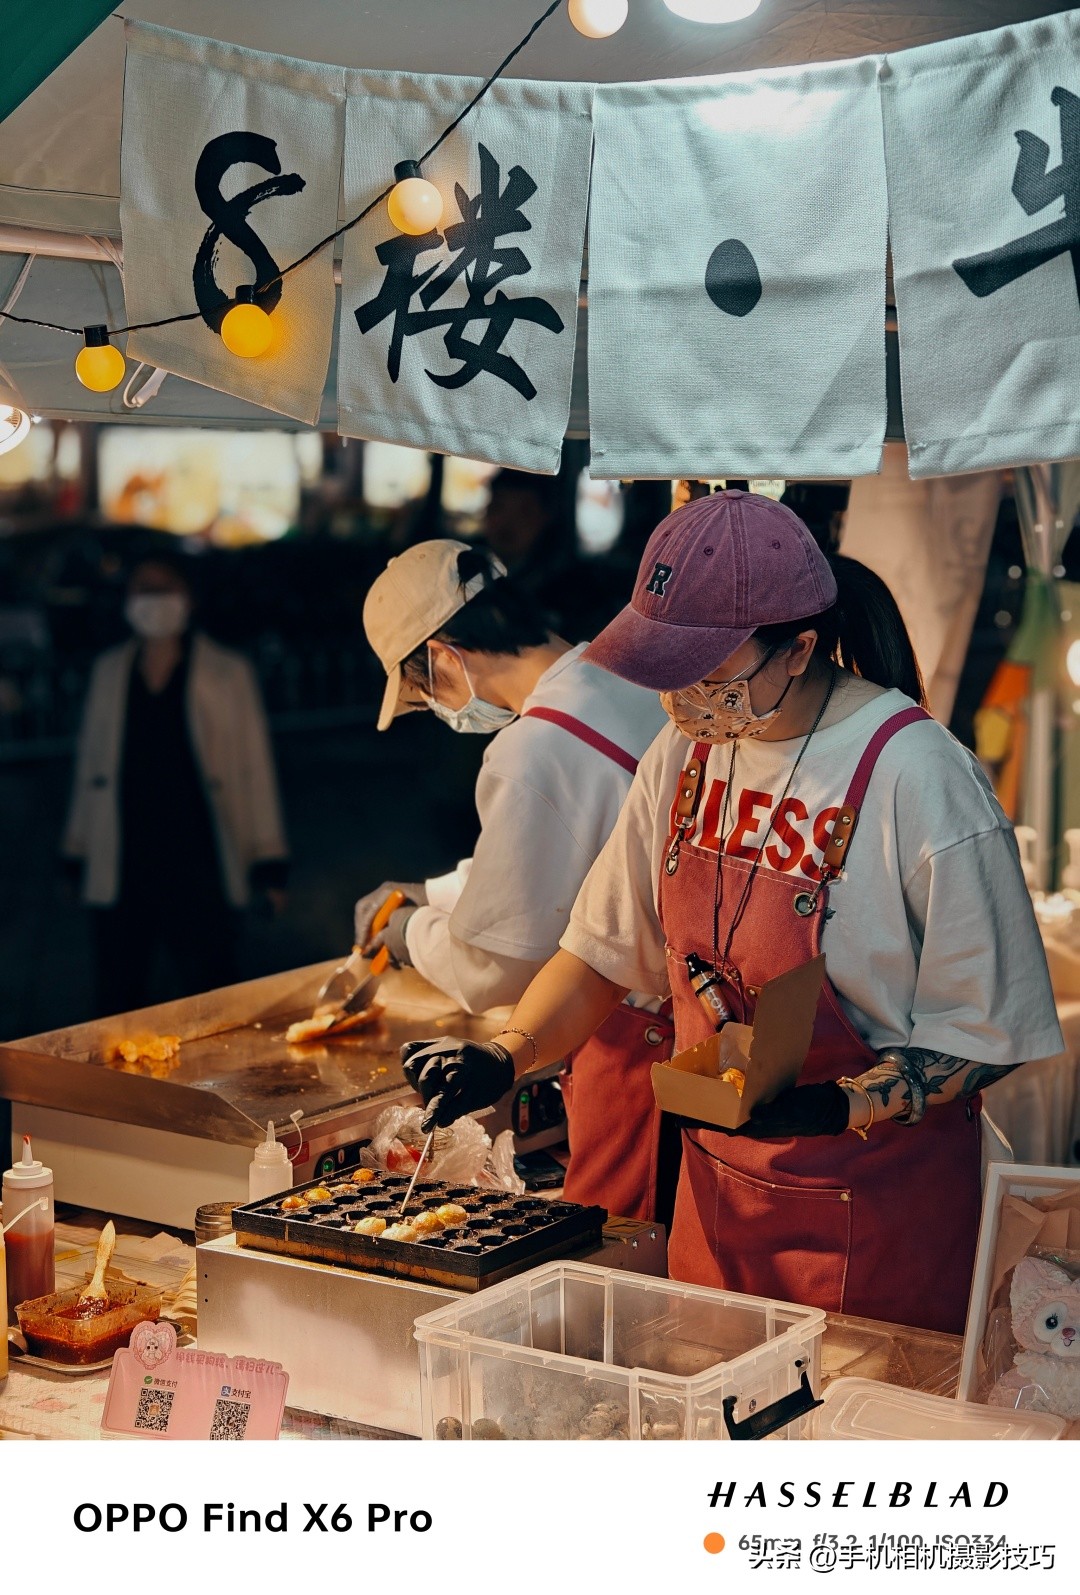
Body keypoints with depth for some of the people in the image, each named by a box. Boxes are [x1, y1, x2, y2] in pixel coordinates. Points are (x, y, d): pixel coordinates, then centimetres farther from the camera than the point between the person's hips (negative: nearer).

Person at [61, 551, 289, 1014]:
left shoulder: (227, 673, 1)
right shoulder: (109, 671, 10)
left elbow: (255, 768, 1)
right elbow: (90, 763, 15)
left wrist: (268, 864, -1)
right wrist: (76, 853, 15)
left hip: (200, 872, -3)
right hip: (120, 878, 3)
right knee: (118, 1005, 7)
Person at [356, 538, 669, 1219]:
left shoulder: (533, 753, -21)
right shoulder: (640, 683, 7)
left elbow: (498, 968, -14)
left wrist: (416, 933, 6)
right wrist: (435, 892, 28)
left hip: (639, 1039, -9)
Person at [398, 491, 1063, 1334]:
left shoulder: (918, 779, -19)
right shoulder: (687, 754, 0)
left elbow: (987, 1032, -15)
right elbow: (606, 951, 10)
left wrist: (832, 1107, -26)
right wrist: (504, 1057, -4)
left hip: (878, 1207, -5)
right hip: (717, 1188, 6)